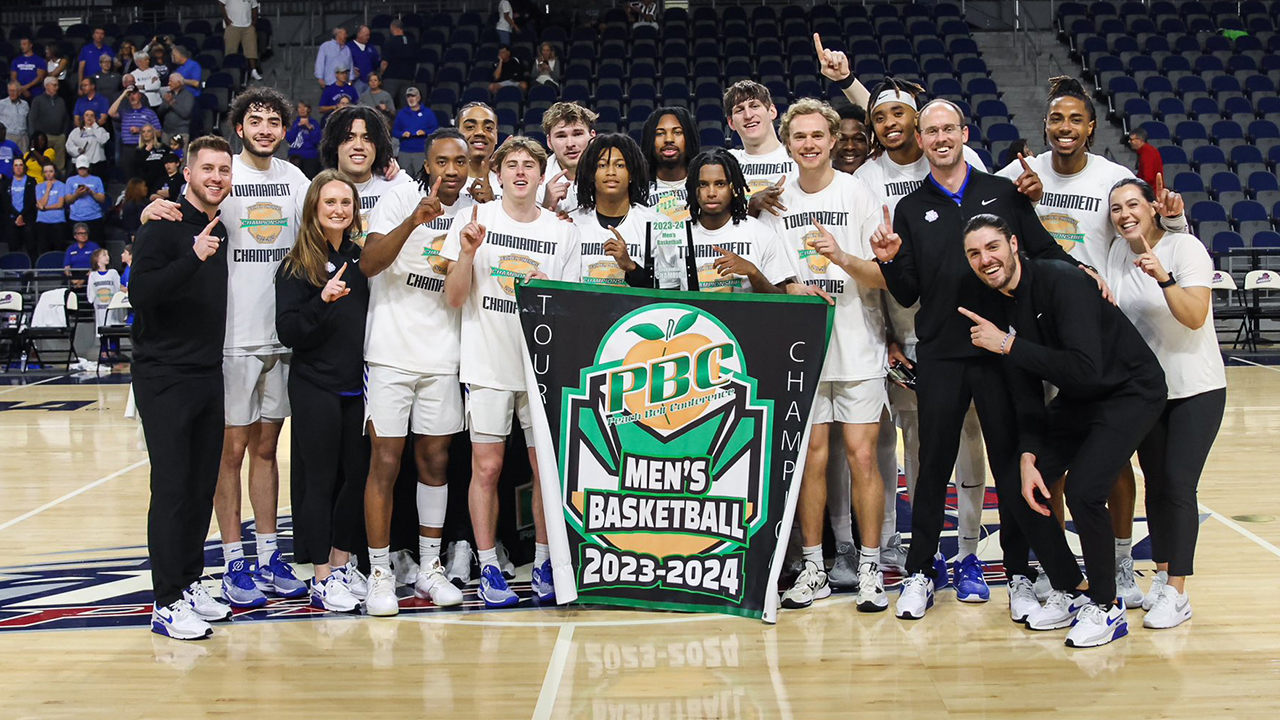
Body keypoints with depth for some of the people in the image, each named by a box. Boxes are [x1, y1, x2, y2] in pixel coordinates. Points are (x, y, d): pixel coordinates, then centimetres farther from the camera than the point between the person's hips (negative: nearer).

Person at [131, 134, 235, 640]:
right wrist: (193, 257, -31)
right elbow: (139, 292, -23)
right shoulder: (165, 226, -9)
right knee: (172, 488, -7)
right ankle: (167, 603, -2)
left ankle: (190, 583, 21)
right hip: (165, 375, -7)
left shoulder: (221, 231, 14)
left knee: (204, 485, 10)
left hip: (209, 375, 7)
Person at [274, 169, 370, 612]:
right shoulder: (297, 266, -4)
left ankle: (341, 567, 19)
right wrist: (322, 301, -24)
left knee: (357, 474, 7)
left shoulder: (361, 259, 10)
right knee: (319, 480, 1)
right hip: (315, 388, -5)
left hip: (356, 386, 5)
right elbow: (288, 332, -10)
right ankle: (321, 580, 8)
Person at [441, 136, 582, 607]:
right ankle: (488, 568, 9)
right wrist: (467, 253, -16)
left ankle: (544, 563, 15)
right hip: (488, 364, -2)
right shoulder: (474, 220, 2)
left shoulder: (564, 233, 7)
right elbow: (454, 298, -1)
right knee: (486, 467, -1)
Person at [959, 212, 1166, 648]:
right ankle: (1071, 591, 18)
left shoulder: (1061, 282, -26)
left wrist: (1008, 345, -31)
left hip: (1130, 393, -8)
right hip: (1076, 400, 8)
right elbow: (1026, 395, 1)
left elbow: (1086, 369, -36)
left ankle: (1106, 607, -2)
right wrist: (1028, 457, -11)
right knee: (1018, 487, -1)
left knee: (1083, 490, -24)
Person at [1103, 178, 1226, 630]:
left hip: (1195, 389, -5)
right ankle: (1161, 575, 21)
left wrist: (1164, 278, -38)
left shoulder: (1186, 248, -14)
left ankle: (1176, 593, -5)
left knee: (1178, 486, -9)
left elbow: (1195, 317, -24)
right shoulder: (1119, 252, 4)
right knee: (1155, 484, 9)